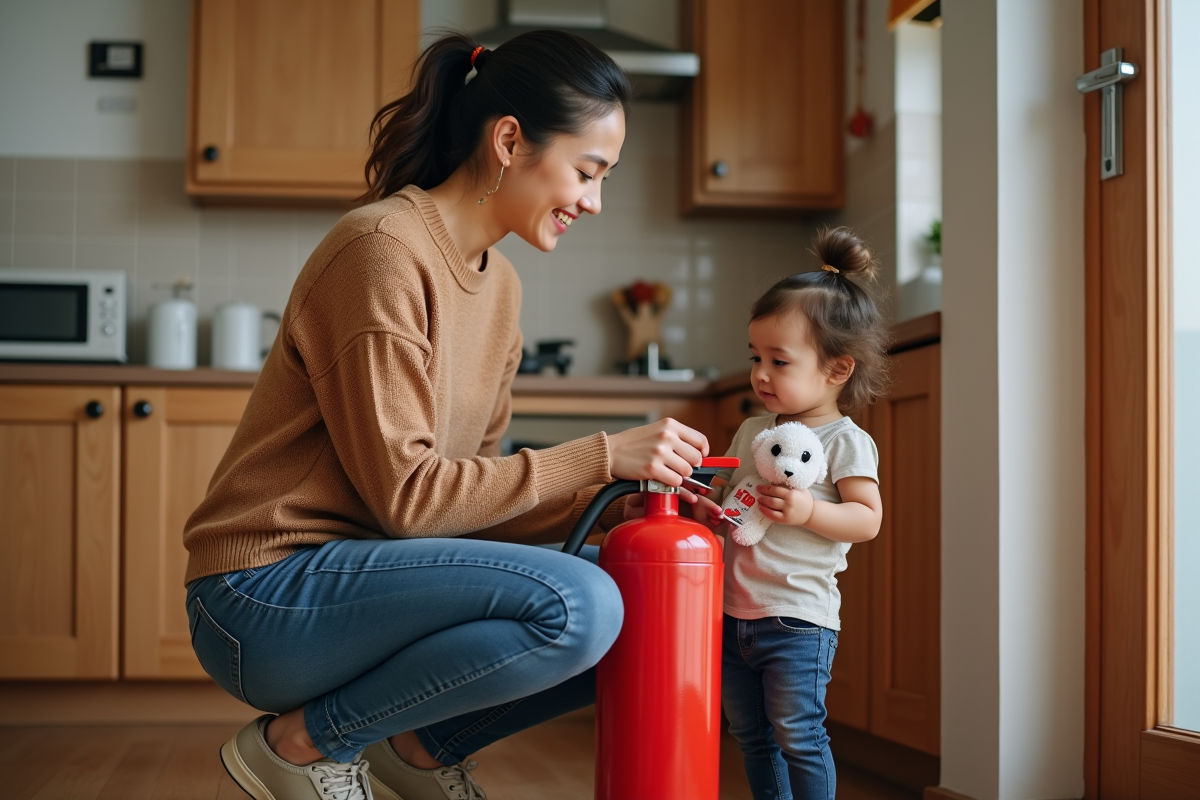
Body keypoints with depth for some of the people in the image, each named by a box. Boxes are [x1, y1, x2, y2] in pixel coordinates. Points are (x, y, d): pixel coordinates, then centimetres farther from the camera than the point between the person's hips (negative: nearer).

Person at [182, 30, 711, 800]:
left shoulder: (500, 282, 10)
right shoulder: (383, 250, -17)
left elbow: (472, 487, 7)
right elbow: (406, 493, -21)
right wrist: (599, 457, -19)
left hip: (355, 573, 9)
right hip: (266, 597, -8)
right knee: (578, 606, -28)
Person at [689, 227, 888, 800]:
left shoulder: (845, 441, -7)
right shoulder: (750, 432, 13)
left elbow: (868, 519, -12)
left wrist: (809, 510, -27)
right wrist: (708, 509, -1)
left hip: (798, 619, -7)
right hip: (734, 613, 7)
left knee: (798, 736, -5)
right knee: (752, 736, 14)